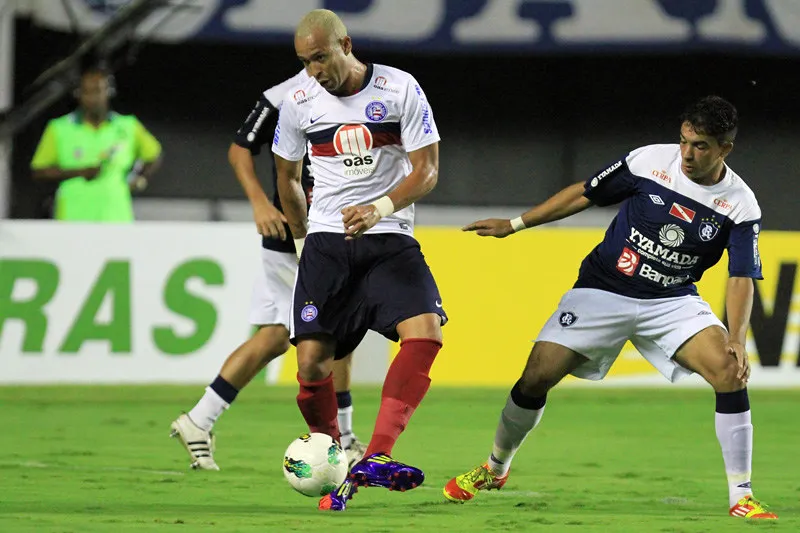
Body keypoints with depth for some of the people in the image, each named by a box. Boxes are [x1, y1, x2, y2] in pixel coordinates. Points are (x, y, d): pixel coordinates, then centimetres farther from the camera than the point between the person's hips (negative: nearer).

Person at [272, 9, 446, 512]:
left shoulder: (400, 89, -5)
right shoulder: (298, 103, 2)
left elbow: (427, 170, -7)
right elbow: (287, 178, 19)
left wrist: (381, 208, -22)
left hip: (390, 241, -1)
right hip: (327, 243, 2)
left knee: (425, 331, -25)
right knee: (312, 361, -10)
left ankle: (375, 459, -31)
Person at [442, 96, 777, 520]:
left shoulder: (740, 207, -12)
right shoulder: (650, 161, -12)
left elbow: (742, 278, -13)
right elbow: (585, 194, 1)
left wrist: (736, 341, -29)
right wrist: (514, 224, 3)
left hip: (672, 302, 0)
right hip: (603, 291, 0)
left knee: (730, 373, -23)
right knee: (536, 377, -9)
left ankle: (741, 498, -14)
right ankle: (494, 469, 19)